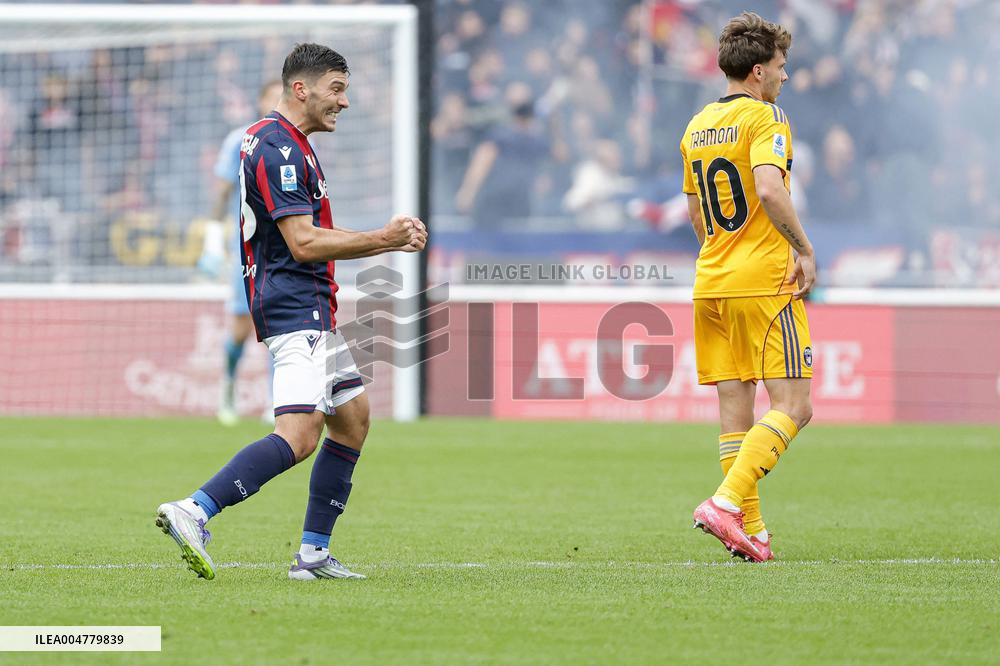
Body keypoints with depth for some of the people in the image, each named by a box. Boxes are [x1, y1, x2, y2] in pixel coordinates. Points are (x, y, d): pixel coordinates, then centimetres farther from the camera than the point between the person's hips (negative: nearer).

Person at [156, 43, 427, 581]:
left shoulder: (286, 145, 19)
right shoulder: (278, 149, -15)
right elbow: (304, 244, -20)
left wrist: (390, 241, 17)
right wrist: (382, 238, -14)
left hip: (313, 308, 11)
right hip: (294, 309, -11)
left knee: (352, 418, 15)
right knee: (299, 436, -21)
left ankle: (313, 553, 15)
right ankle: (194, 512, -27)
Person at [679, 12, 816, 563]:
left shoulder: (697, 126, 15)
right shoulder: (764, 117, -9)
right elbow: (769, 189, -24)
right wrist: (804, 250, -15)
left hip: (710, 283, 8)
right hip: (765, 280, -8)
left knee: (734, 405, 7)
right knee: (792, 406, -5)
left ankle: (750, 531, 5)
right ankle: (726, 503, -19)